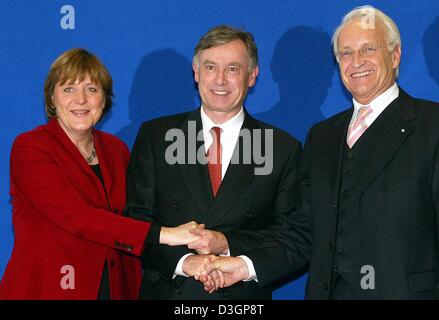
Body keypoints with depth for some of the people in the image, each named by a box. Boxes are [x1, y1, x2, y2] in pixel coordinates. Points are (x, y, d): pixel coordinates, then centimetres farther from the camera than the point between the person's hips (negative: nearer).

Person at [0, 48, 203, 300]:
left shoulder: (116, 149, 7)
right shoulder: (29, 148, -11)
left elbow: (130, 217, 7)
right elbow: (75, 216, -21)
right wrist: (163, 234, -25)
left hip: (114, 287, 5)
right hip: (47, 289, -5)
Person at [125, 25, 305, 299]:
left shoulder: (284, 149, -2)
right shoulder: (155, 136, -1)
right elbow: (136, 219, -4)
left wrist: (227, 244, -17)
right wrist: (183, 260, -18)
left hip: (243, 295, 0)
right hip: (167, 290, 0)